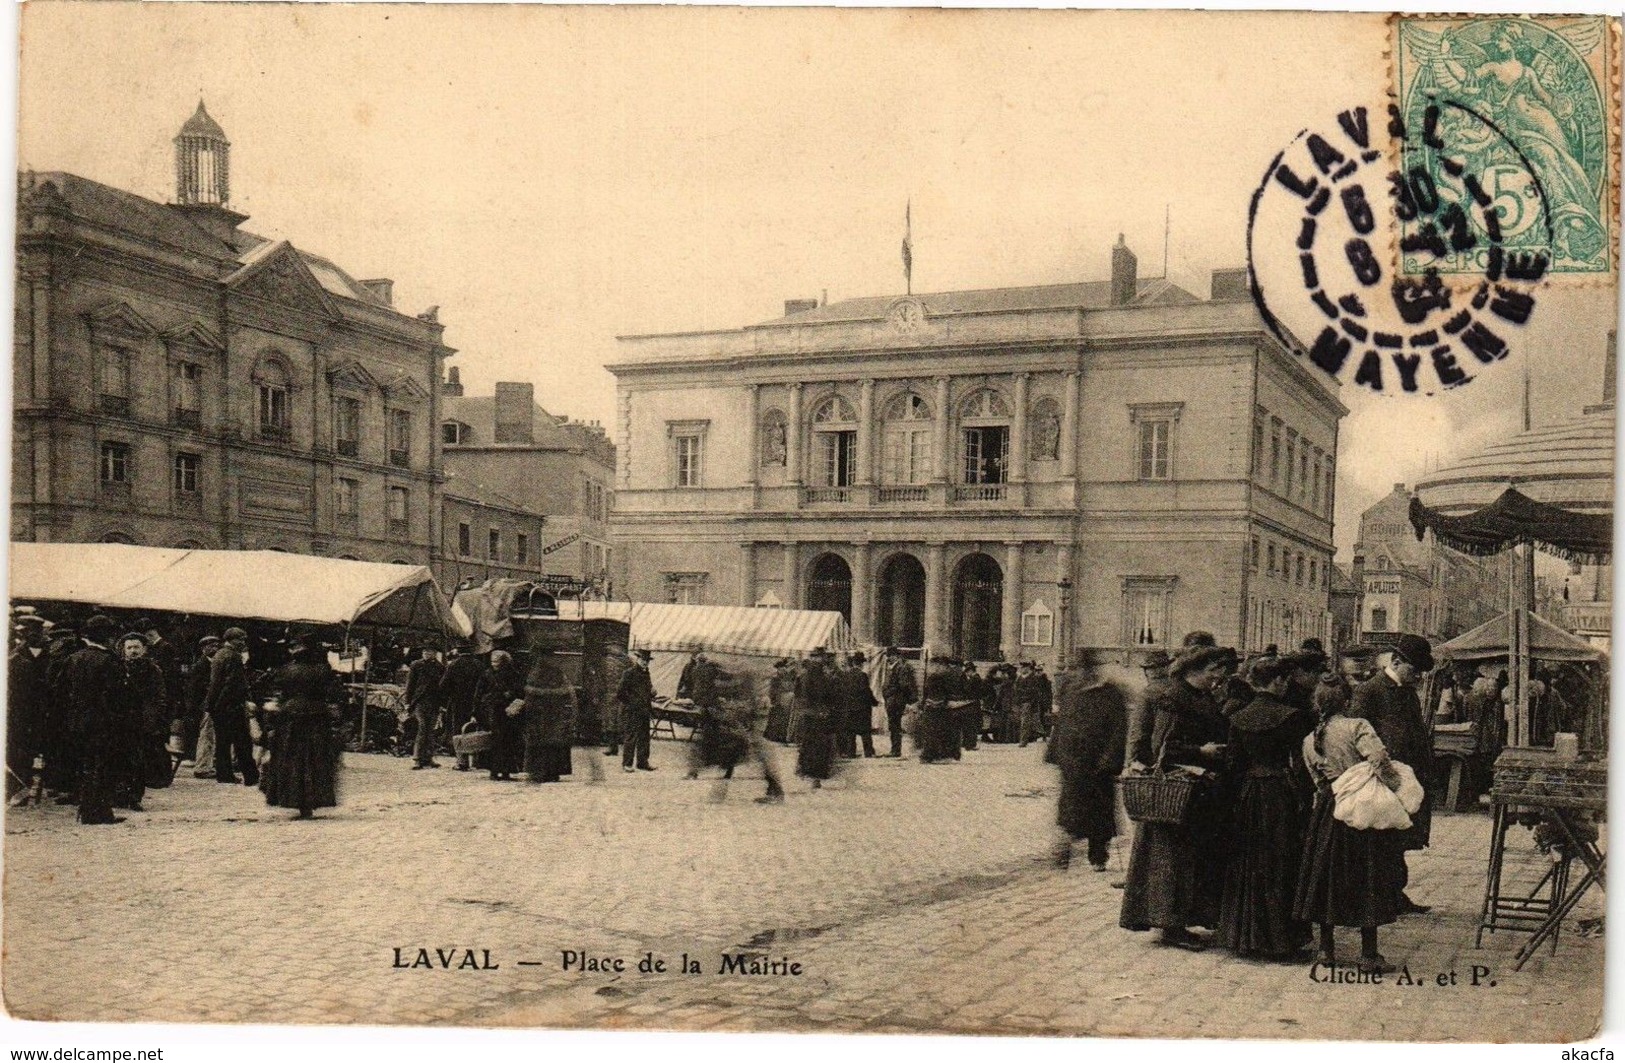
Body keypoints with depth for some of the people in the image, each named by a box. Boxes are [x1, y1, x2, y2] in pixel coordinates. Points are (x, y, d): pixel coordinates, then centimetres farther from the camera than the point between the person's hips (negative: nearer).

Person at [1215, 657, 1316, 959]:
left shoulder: (1238, 719, 3)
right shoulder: (1290, 716, -11)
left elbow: (1232, 764, 5)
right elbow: (1300, 762, -11)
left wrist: (1244, 783, 14)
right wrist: (1302, 799, -4)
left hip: (1247, 795, 5)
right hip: (1280, 795, -5)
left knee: (1246, 868, 12)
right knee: (1279, 867, 2)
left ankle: (1242, 936, 17)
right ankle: (1278, 939, 5)